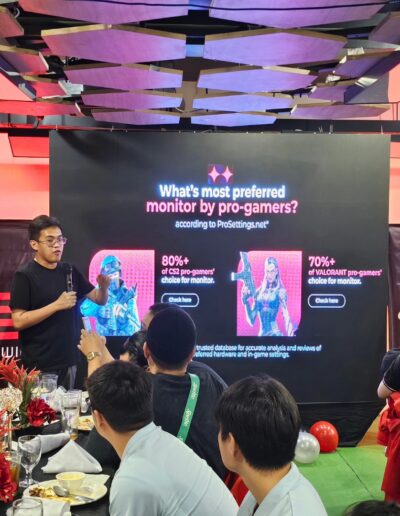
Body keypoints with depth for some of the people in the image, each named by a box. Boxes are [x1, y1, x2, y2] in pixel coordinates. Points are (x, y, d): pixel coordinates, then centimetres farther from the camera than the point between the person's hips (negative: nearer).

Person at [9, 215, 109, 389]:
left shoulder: (69, 271, 6)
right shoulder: (24, 276, -10)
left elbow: (100, 300, 11)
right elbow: (18, 321, -16)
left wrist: (104, 286, -11)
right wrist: (57, 305, -21)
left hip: (68, 361, 6)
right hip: (39, 366, -5)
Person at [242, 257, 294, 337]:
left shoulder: (280, 292, -4)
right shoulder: (259, 292, 9)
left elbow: (286, 317, -13)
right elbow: (251, 321, 10)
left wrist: (290, 335, -26)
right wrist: (245, 301, 0)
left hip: (275, 334, -5)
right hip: (261, 334, 5)